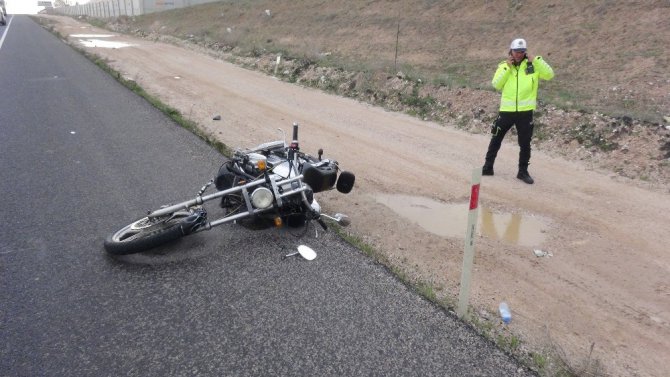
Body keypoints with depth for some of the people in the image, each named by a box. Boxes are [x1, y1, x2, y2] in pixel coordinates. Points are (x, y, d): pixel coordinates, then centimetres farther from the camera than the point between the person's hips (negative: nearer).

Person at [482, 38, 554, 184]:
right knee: (496, 140, 10)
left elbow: (549, 75, -10)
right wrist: (507, 68, -13)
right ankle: (488, 167, 22)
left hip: (525, 111, -1)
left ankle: (523, 172, 19)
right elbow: (496, 85, -7)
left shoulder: (532, 65, 1)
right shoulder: (504, 66, 3)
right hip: (506, 110, 1)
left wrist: (536, 60, -14)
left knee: (525, 144, 6)